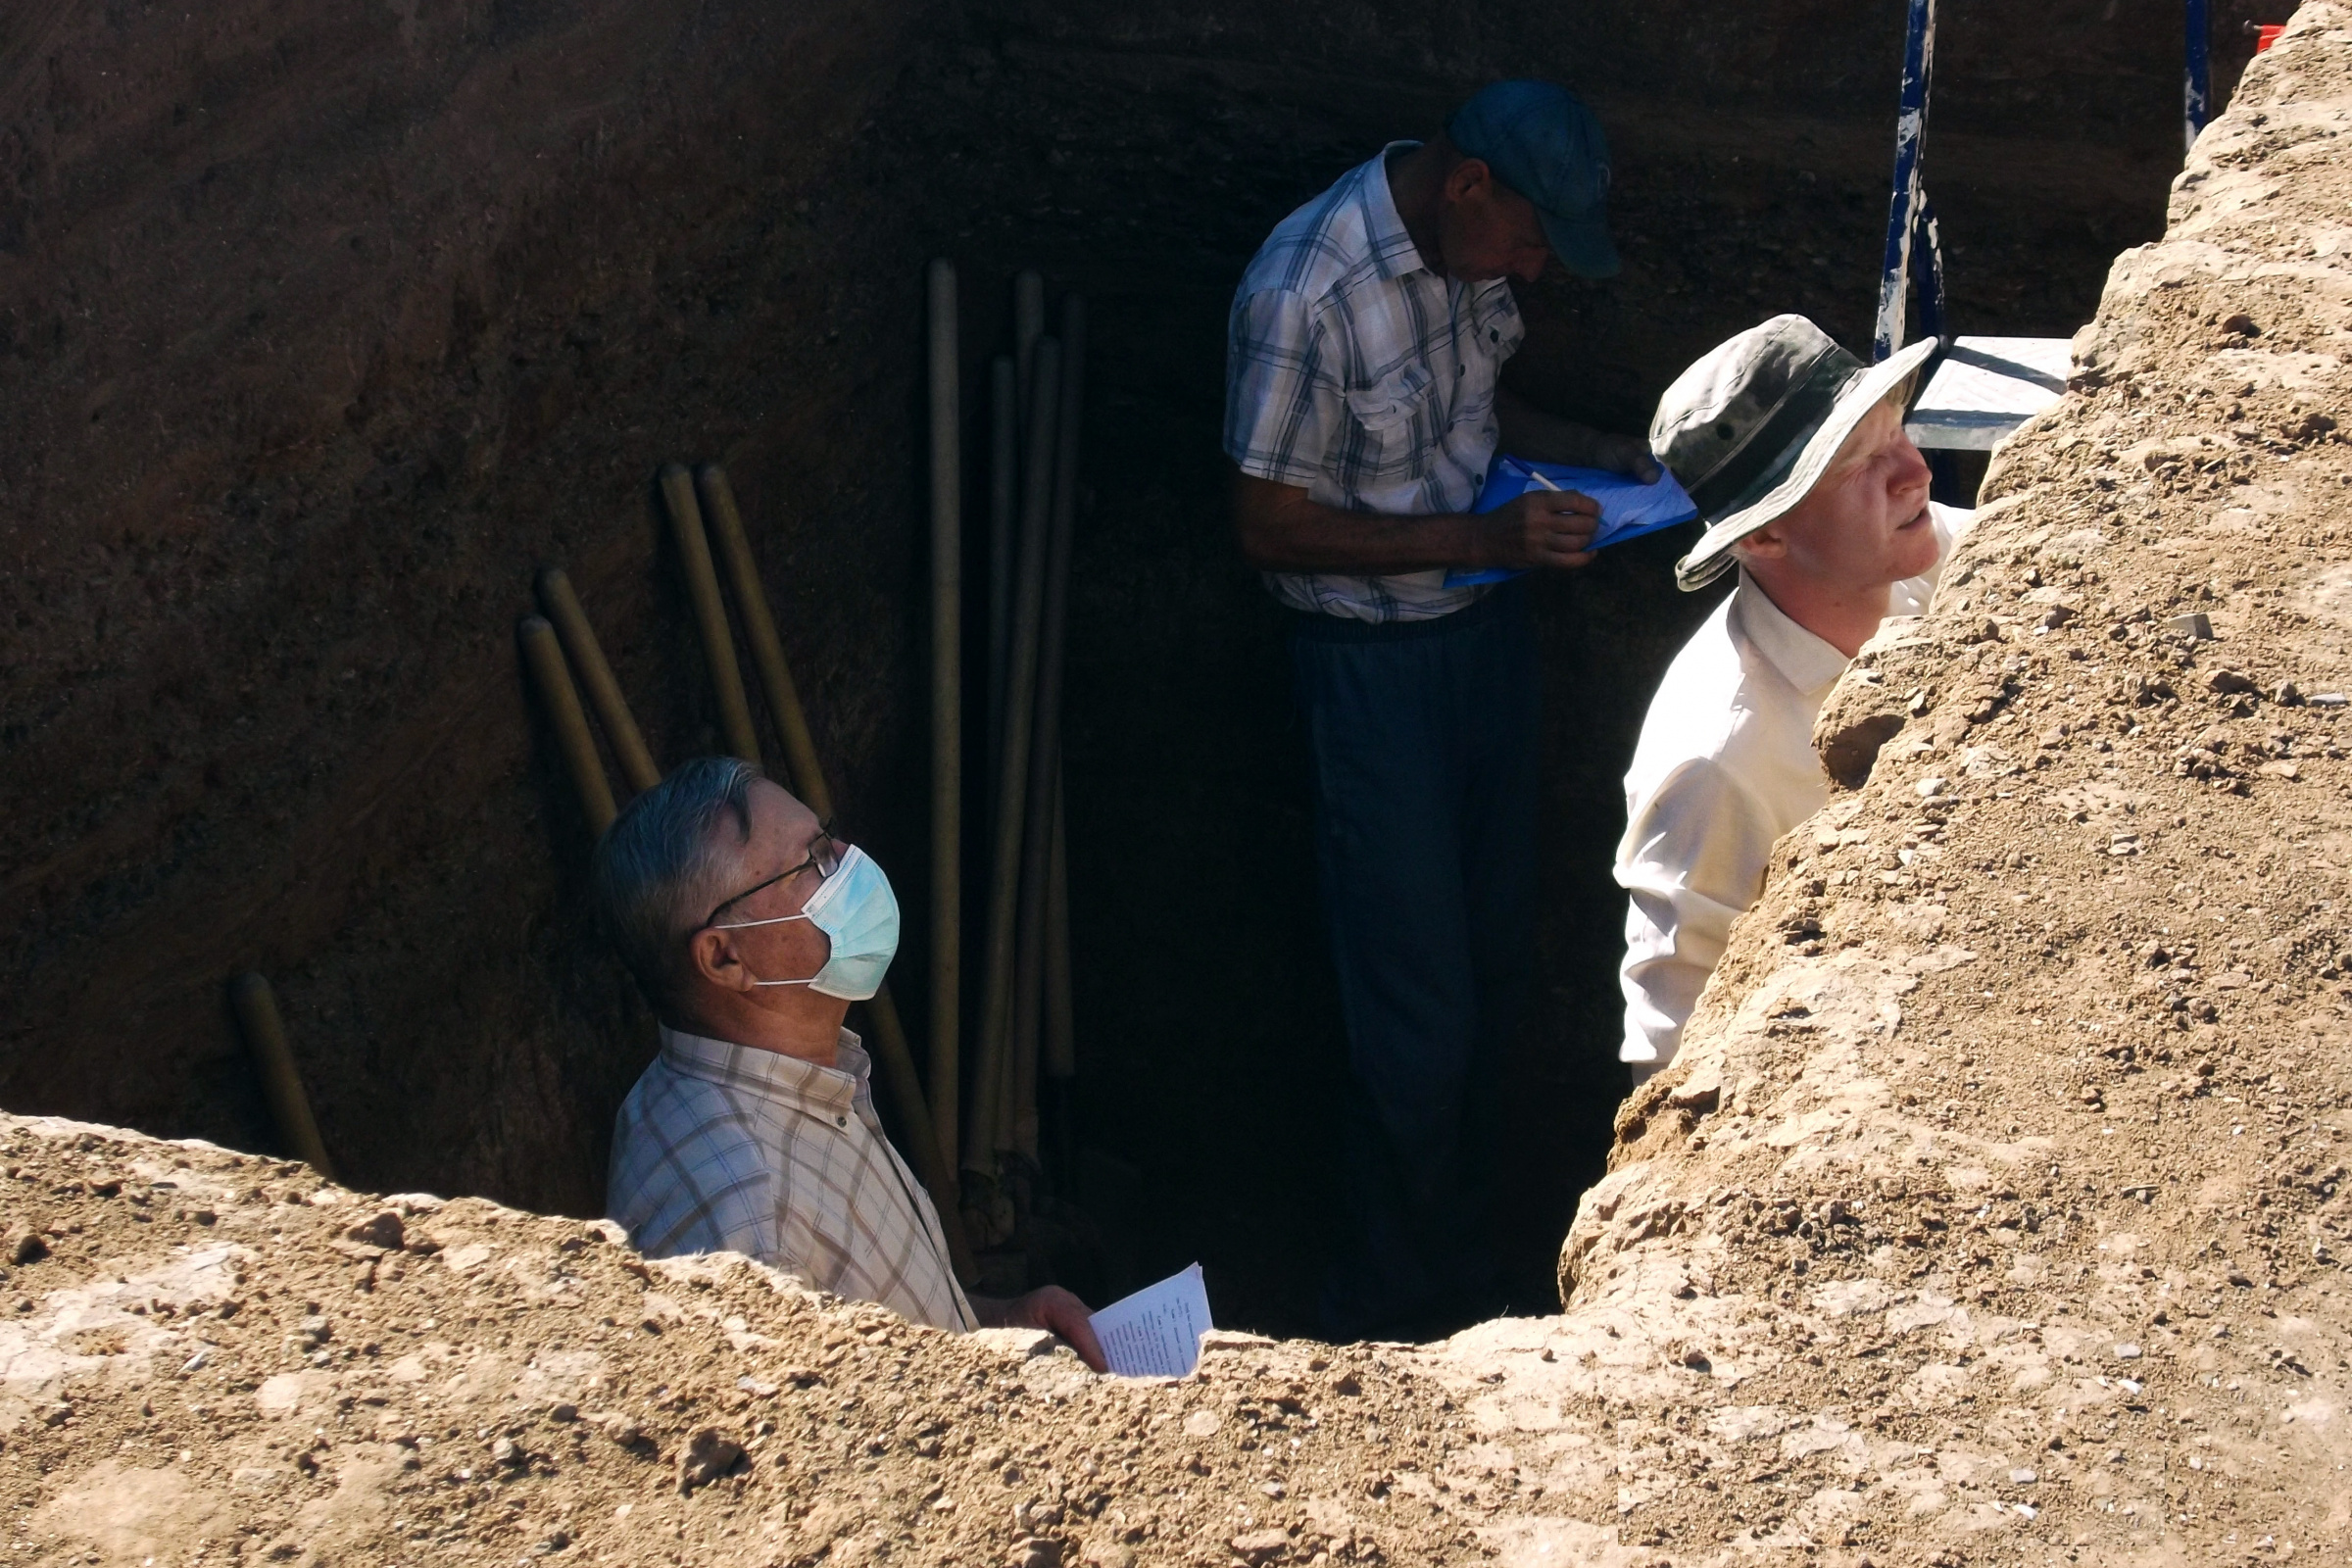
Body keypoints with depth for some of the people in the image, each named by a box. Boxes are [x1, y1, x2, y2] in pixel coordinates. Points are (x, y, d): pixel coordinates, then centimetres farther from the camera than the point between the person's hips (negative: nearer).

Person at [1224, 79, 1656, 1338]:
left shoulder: (1469, 244, -3)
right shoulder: (1305, 293, -26)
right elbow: (1269, 527, -21)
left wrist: (1596, 454, -1)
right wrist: (1483, 538, -26)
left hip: (1488, 624, 8)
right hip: (1374, 659, -7)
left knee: (1495, 955, 17)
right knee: (1418, 997, 0)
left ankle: (1451, 1216, 37)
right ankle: (1402, 1282, 20)